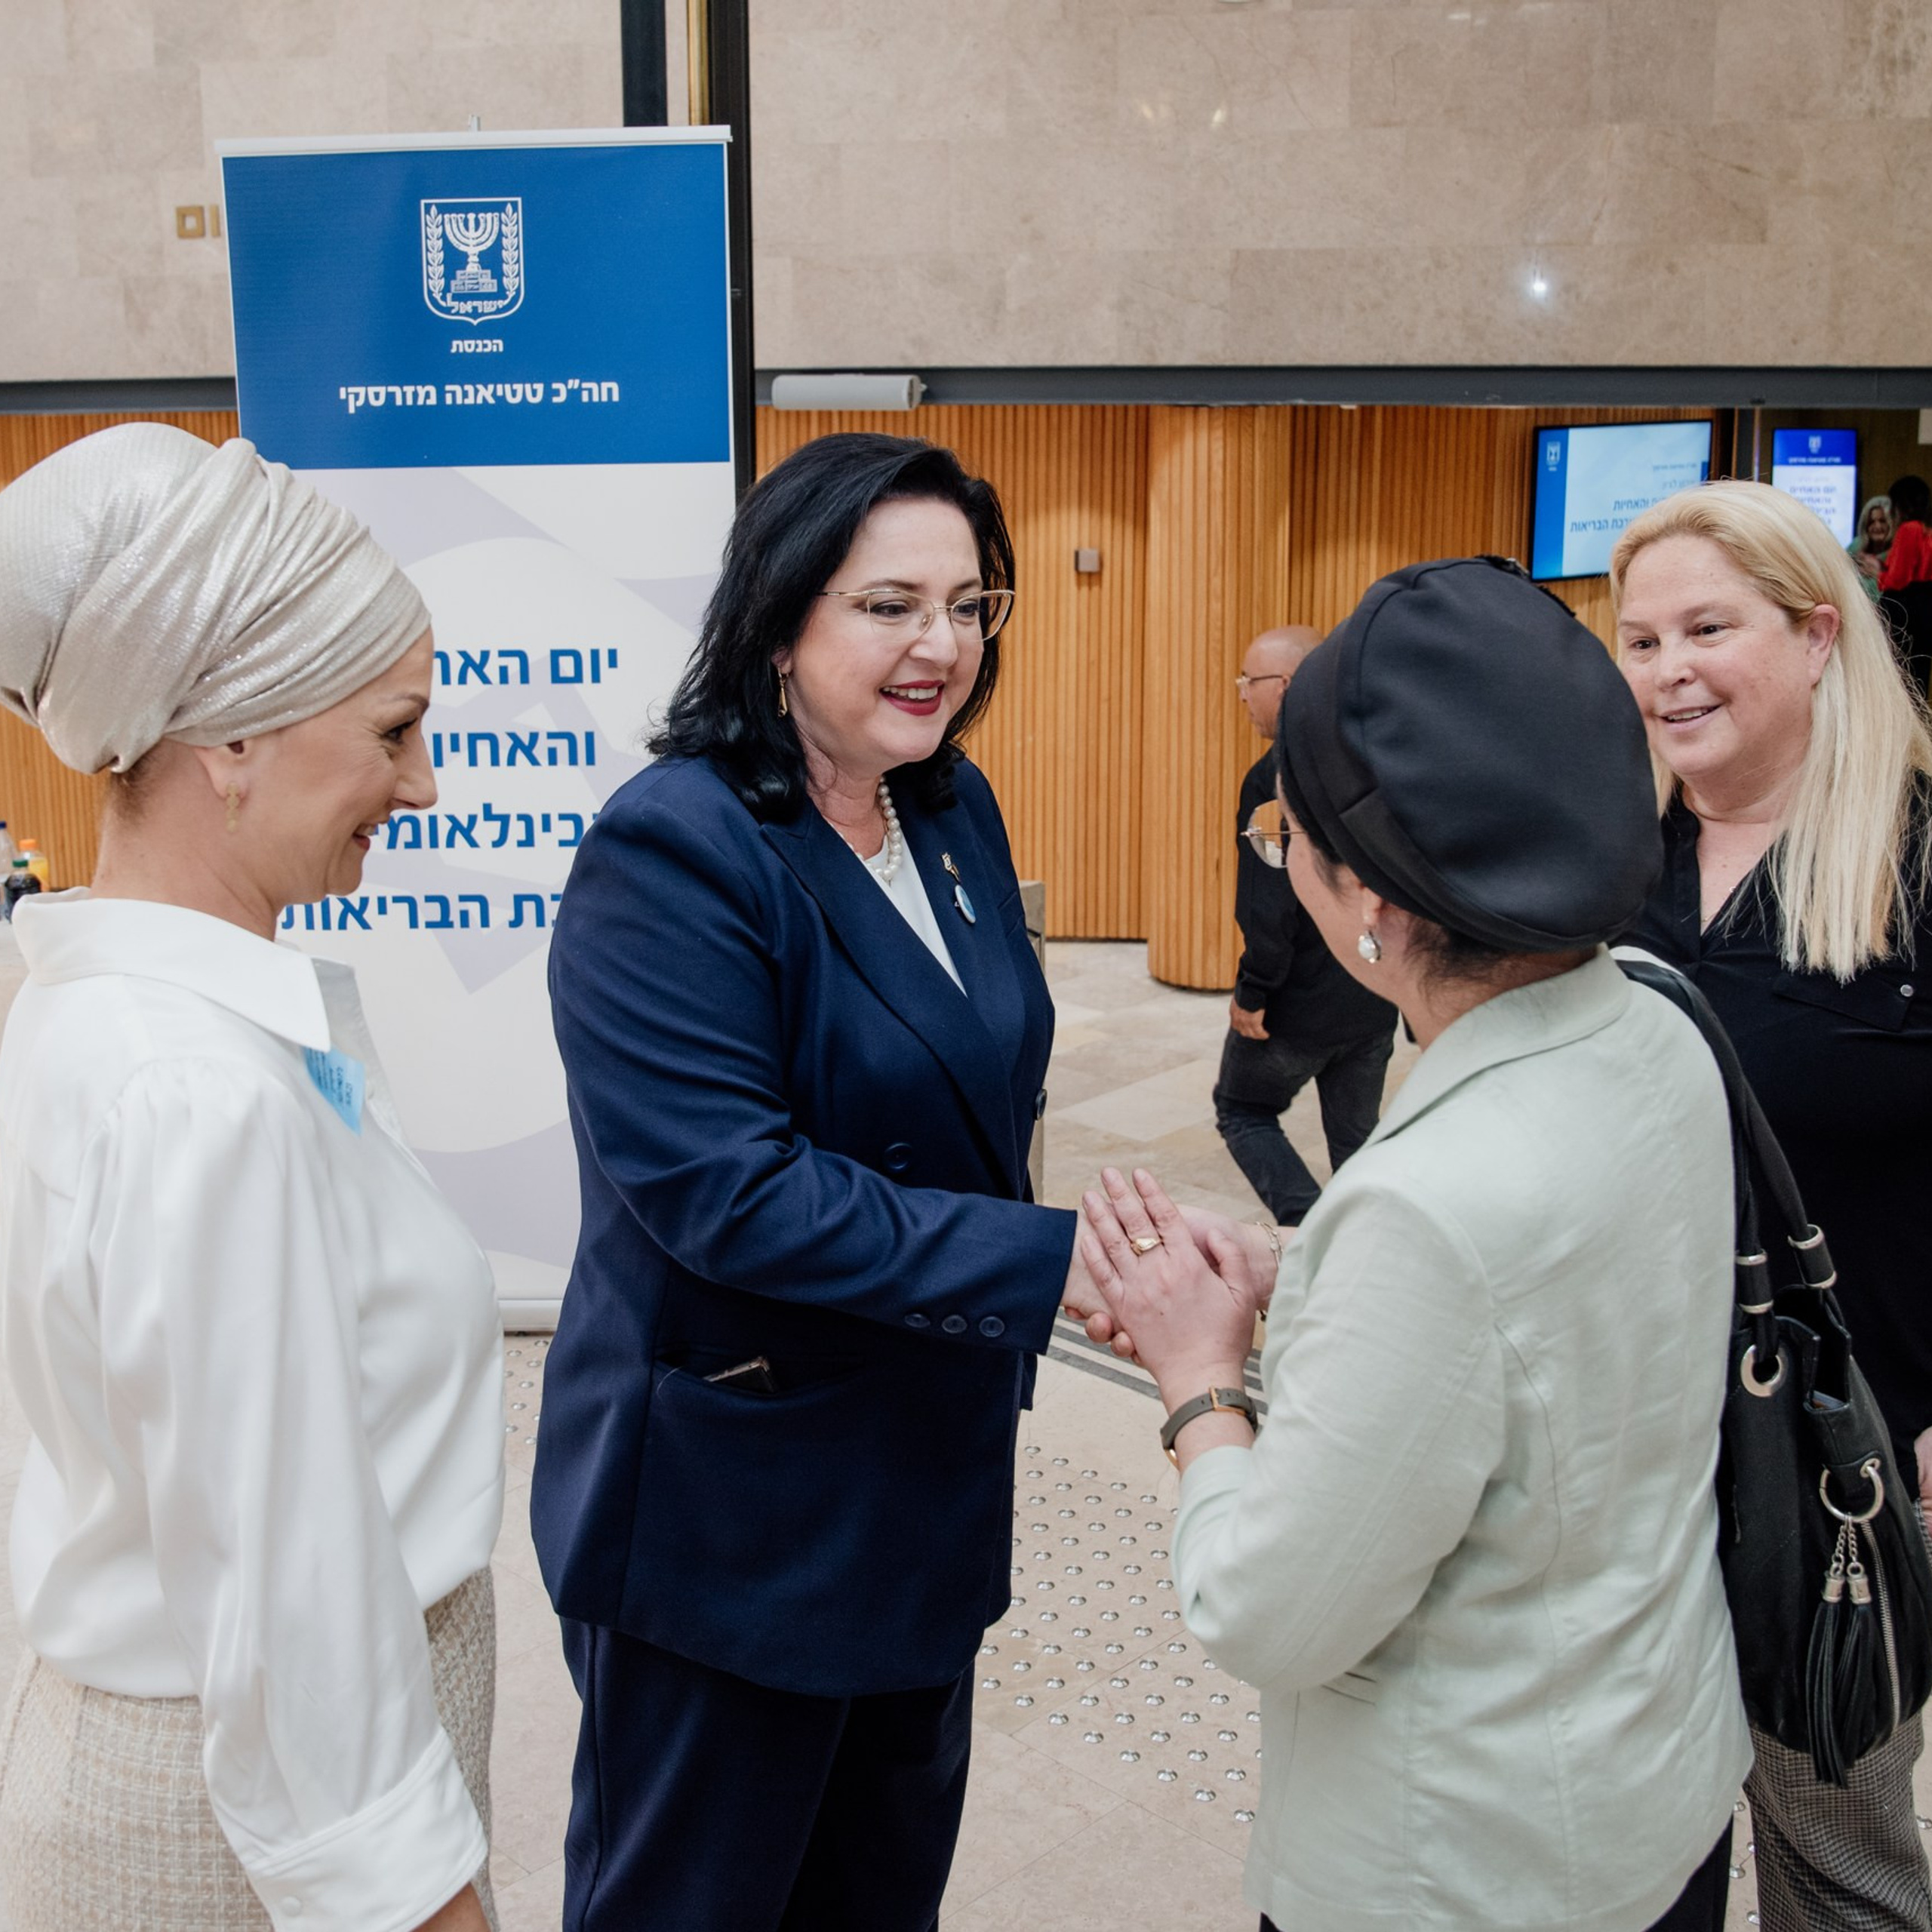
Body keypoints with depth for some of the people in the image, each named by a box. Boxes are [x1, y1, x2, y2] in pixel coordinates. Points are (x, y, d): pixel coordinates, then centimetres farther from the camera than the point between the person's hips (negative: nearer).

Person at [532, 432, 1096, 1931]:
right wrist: (1047, 1266, -30)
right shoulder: (671, 853, -21)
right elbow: (725, 1189, -28)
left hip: (934, 1460, 7)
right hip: (728, 1504, -7)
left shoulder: (957, 810, 3)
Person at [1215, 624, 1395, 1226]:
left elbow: (1270, 902, -24)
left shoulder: (1276, 776, -19)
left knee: (1243, 1111, 15)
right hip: (1375, 1001, 6)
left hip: (1297, 1006, -6)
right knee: (1357, 1133, 18)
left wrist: (1252, 992, -14)